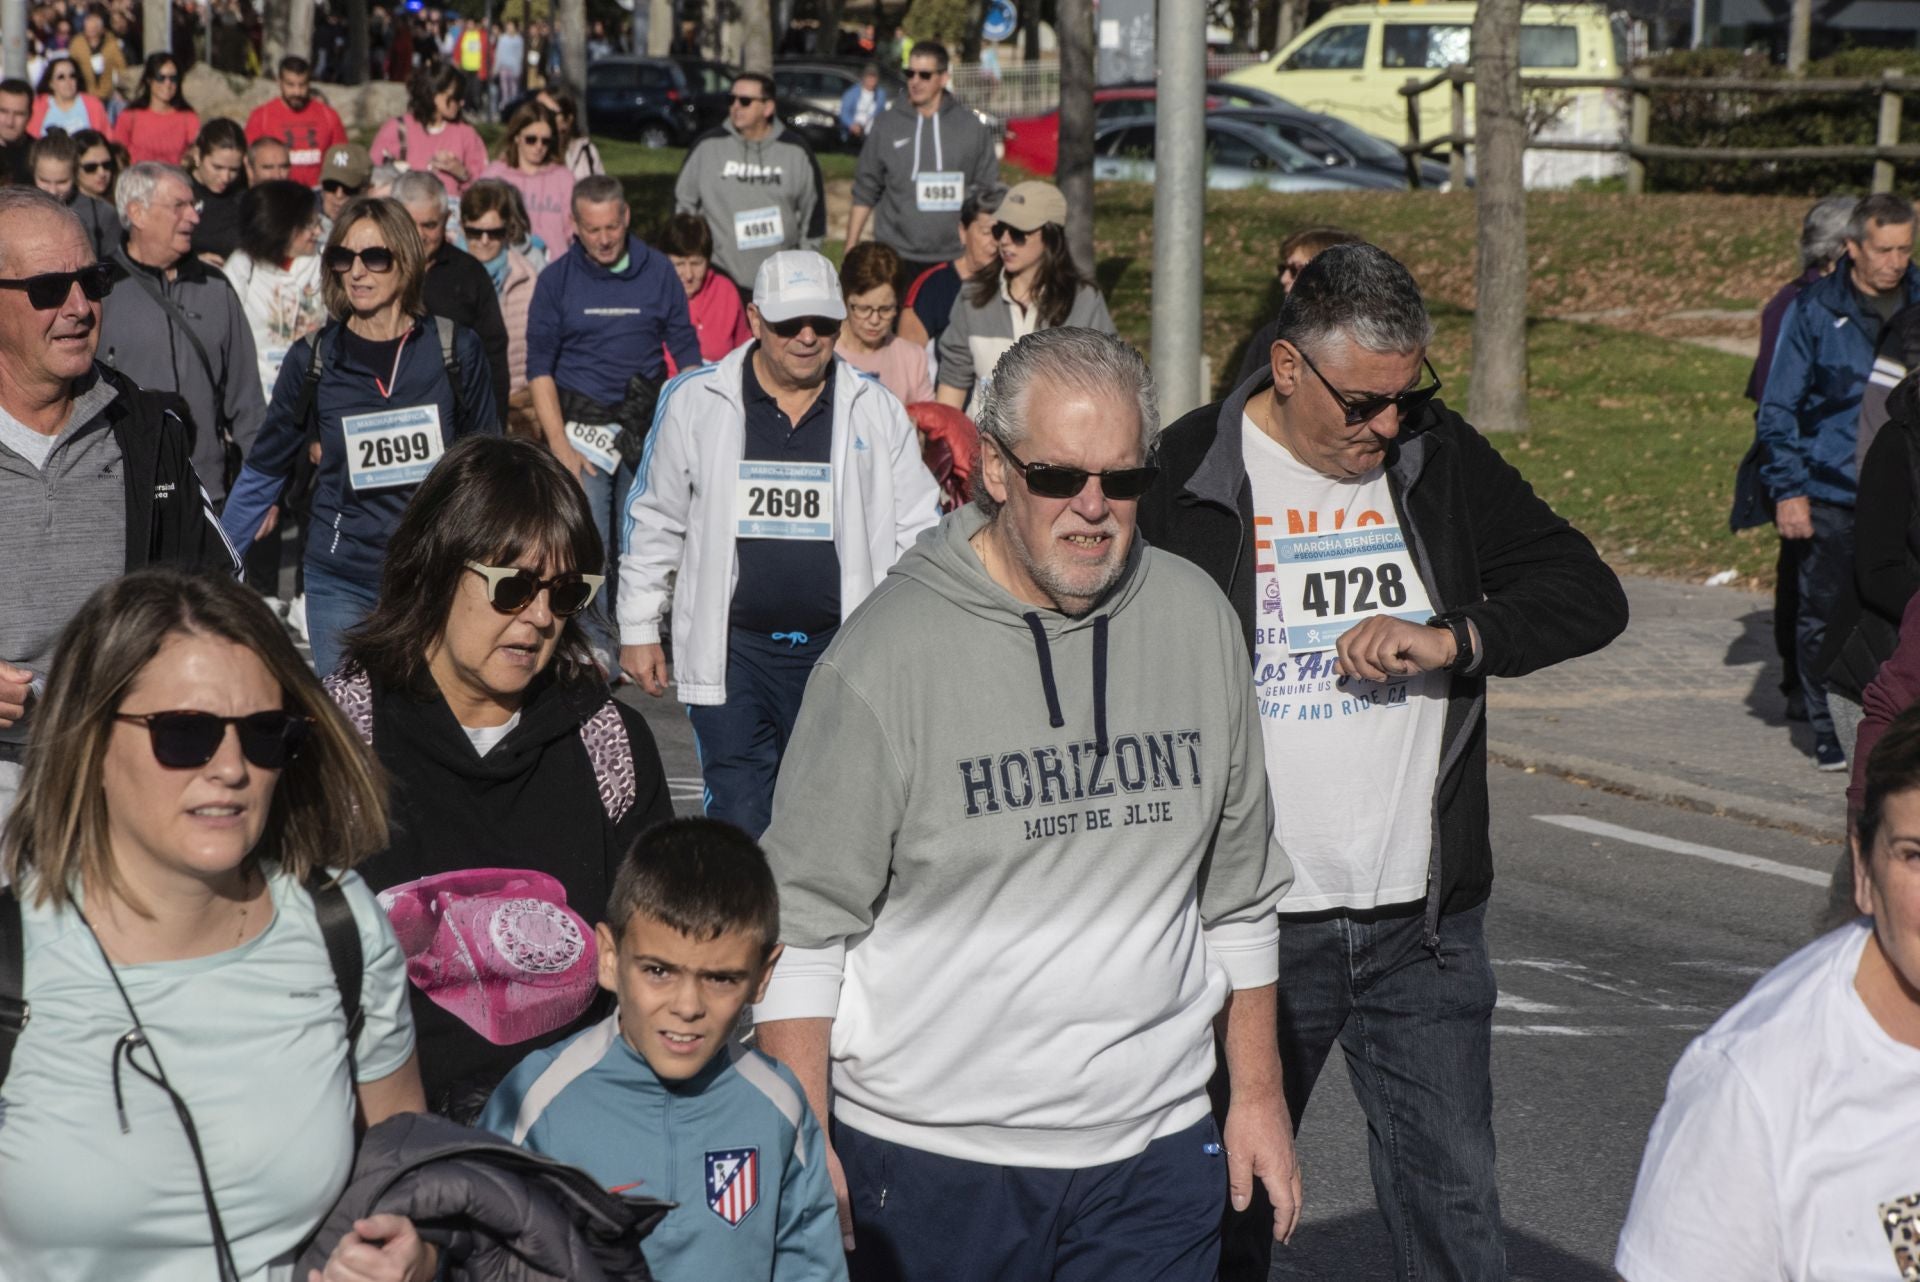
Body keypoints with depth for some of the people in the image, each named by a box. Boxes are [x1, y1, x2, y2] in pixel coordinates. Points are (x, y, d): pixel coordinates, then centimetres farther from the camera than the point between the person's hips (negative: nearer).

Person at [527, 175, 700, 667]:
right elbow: (539, 368, 1)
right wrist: (560, 446, -8)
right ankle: (594, 643, -6)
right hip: (581, 422, -2)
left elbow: (686, 353, 9)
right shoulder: (556, 279, 1)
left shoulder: (657, 271, 4)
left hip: (648, 424, 2)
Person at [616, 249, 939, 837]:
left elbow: (918, 529, 10)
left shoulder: (875, 411, 5)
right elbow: (652, 523, 9)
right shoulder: (694, 402, 1)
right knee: (739, 814, -8)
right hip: (732, 648, -2)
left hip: (842, 650, 2)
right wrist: (638, 629, 8)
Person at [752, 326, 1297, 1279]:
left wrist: (1258, 1094, 14)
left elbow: (1237, 888, 14)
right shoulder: (890, 651, -10)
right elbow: (802, 922, -7)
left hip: (1157, 1150, 4)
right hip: (929, 1162, -3)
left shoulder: (1196, 621, 4)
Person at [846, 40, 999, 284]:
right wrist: (850, 249, 5)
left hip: (954, 259, 0)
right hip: (896, 258, 0)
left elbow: (988, 193, 9)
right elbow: (865, 192, 10)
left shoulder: (971, 127, 5)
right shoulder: (886, 124, 6)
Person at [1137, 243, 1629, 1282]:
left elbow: (1589, 595, 4)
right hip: (1249, 925, -2)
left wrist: (1450, 640, -14)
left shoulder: (1441, 459, 5)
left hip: (1425, 924, 2)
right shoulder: (1185, 479, -5)